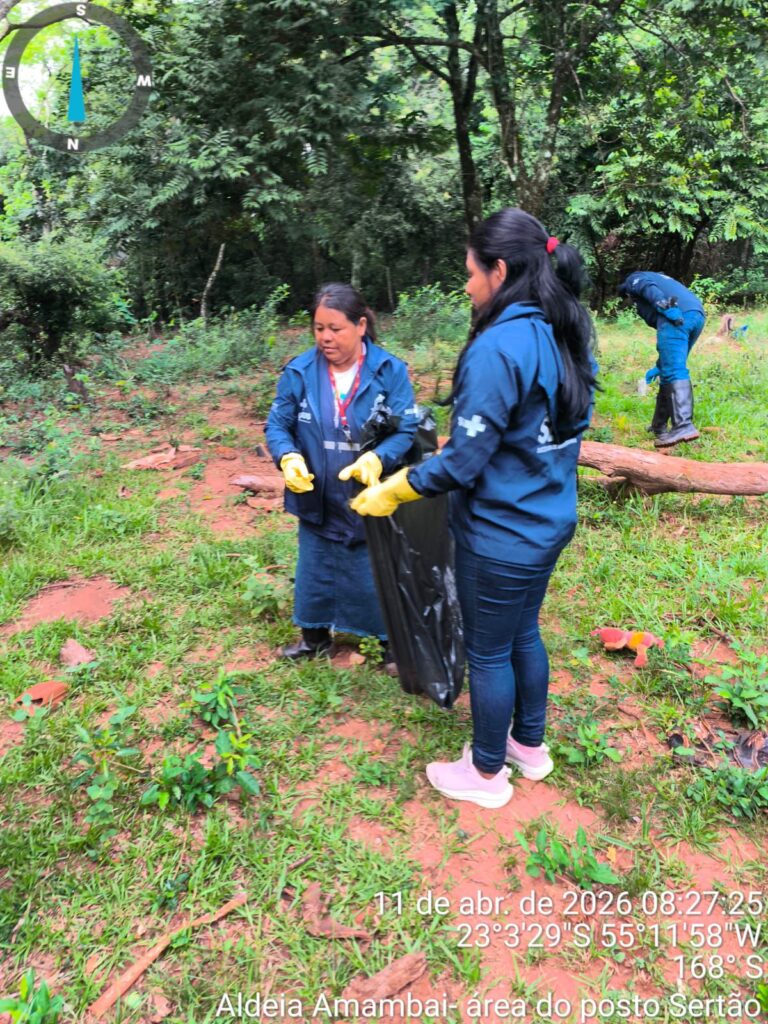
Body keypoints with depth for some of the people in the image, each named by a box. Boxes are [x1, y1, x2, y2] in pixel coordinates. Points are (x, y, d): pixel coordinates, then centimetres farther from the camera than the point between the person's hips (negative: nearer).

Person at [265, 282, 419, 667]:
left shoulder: (390, 371, -13)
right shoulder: (299, 372, -7)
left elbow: (408, 431, -14)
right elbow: (277, 425, -2)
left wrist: (377, 459, -33)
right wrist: (288, 458, -23)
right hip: (318, 501, 3)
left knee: (379, 575, 12)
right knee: (315, 572, 19)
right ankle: (315, 637, 44)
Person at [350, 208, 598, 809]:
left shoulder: (498, 347, -24)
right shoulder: (564, 337, 3)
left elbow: (464, 461, -24)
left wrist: (392, 492, -11)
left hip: (502, 534, -8)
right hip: (550, 519, 9)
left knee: (488, 652, 10)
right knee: (524, 632, 24)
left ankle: (488, 773, 31)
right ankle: (531, 745, 43)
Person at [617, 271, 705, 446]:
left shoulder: (634, 280, 24)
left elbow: (648, 287, -5)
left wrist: (665, 307, -20)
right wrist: (660, 366, 40)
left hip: (678, 315, -8)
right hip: (697, 314, 8)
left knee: (674, 372, -16)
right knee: (672, 369, 16)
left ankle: (683, 426, -30)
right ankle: (660, 425, 21)